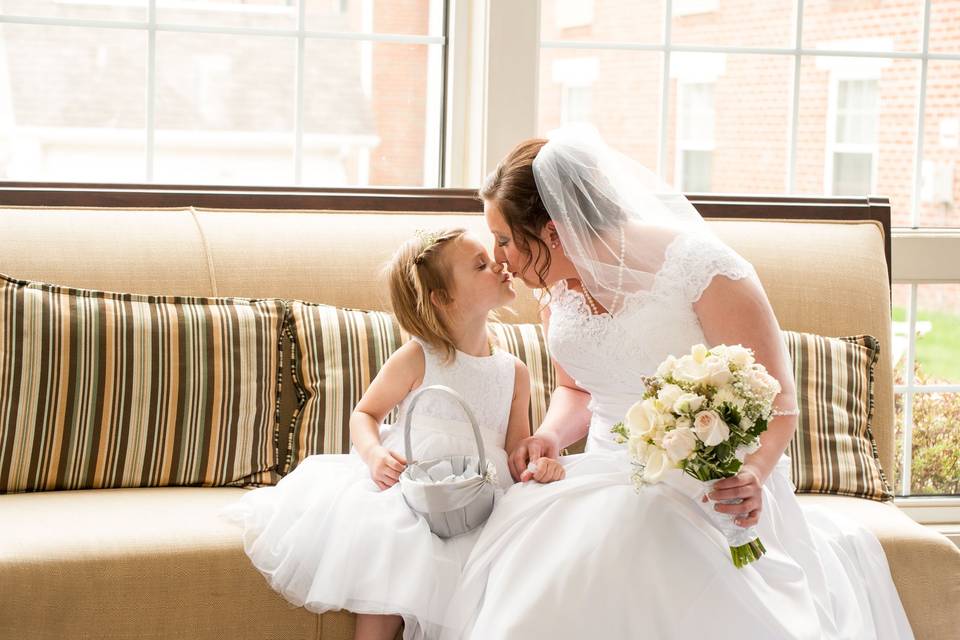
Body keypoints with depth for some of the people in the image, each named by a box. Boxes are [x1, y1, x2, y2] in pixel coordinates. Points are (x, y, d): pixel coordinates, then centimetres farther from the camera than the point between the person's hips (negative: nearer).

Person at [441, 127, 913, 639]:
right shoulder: (557, 286, 8)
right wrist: (552, 435, 1)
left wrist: (752, 472, -31)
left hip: (707, 486, -5)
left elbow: (776, 402, -10)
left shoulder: (699, 266, -13)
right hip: (607, 482, 5)